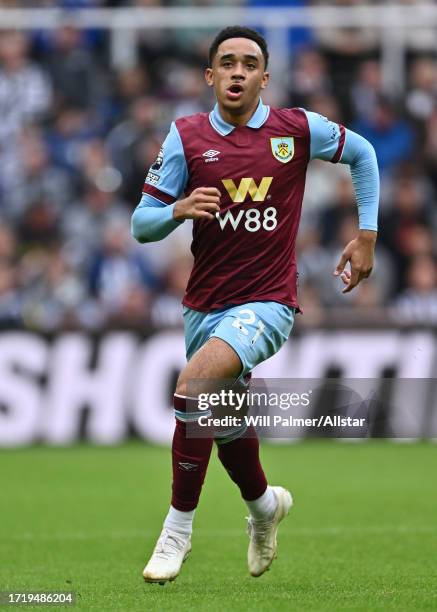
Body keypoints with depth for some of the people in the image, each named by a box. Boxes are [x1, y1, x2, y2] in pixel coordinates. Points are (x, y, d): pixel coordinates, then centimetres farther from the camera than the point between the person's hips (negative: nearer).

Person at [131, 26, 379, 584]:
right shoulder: (186, 136, -1)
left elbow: (362, 154, 15)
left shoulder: (298, 129, -4)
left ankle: (178, 527, -16)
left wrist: (366, 236, 12)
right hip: (204, 304, 4)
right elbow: (141, 225, 0)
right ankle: (263, 503, 51)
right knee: (226, 424, 17)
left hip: (267, 302, -4)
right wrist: (179, 209, -22)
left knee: (195, 382, -28)